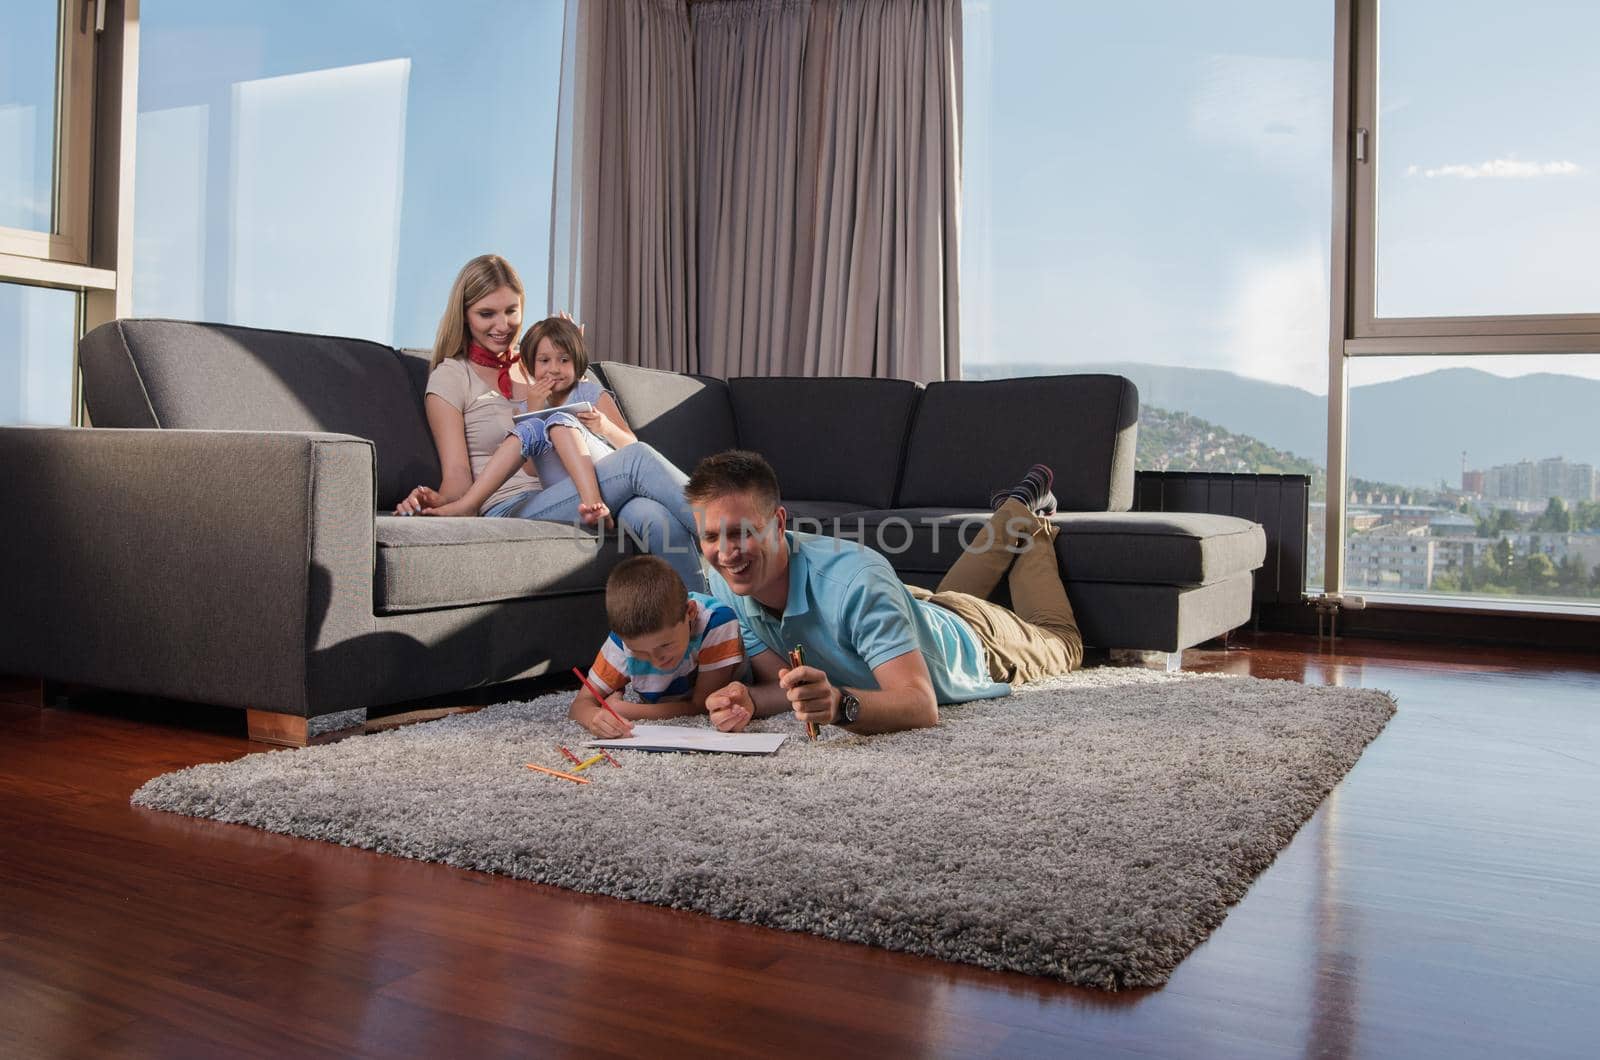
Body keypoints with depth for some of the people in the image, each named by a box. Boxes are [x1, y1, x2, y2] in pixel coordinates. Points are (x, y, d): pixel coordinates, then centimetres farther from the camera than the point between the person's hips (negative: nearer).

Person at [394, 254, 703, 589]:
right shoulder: (450, 378, 10)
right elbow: (457, 474, 0)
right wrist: (437, 502, -23)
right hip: (512, 509, -5)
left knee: (655, 517, -34)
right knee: (639, 459, -29)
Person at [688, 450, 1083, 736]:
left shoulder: (854, 581, -49)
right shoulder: (724, 581, -31)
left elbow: (922, 705, -53)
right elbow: (782, 683, -25)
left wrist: (839, 703, -72)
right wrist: (748, 700, -48)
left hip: (970, 638, -4)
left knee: (1060, 642, 29)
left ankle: (1024, 521, 47)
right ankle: (1011, 512, 58)